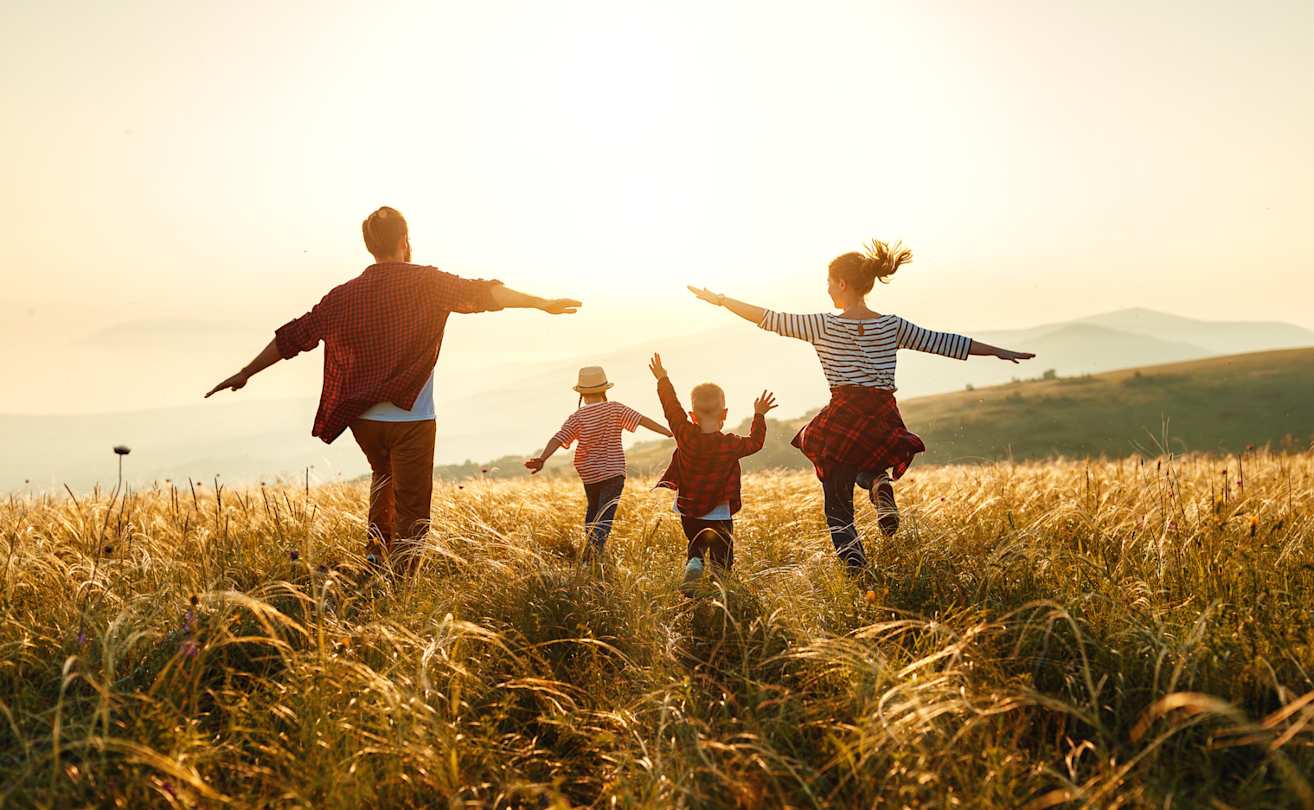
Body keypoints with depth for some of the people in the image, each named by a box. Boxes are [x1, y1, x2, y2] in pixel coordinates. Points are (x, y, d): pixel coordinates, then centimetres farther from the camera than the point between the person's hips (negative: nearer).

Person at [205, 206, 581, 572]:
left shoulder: (345, 295, 6)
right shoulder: (425, 282, -5)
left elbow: (294, 335, 10)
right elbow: (480, 293, -13)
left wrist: (245, 374, 19)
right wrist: (542, 303, -8)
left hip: (363, 420, 5)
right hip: (411, 419, -5)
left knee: (384, 476, 33)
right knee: (411, 516, 2)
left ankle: (377, 549, 25)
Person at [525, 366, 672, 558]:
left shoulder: (577, 418, -5)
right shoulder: (615, 409, -6)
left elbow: (558, 438, -17)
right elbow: (642, 420, -10)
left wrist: (542, 459, -26)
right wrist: (669, 433, -9)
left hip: (589, 474, 2)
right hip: (614, 472, -2)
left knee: (593, 508, 25)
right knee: (605, 515, -6)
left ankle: (590, 546, 27)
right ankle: (596, 542, -29)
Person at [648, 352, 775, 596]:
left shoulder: (686, 436, -13)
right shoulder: (731, 445, -14)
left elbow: (672, 408, 0)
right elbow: (756, 441, 5)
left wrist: (663, 379, 12)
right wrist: (759, 415, 18)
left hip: (688, 511, 2)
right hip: (719, 516, -2)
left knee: (695, 547, 22)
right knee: (722, 555, 11)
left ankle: (693, 567, -8)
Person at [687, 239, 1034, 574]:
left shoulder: (823, 325, -3)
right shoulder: (892, 326, 6)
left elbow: (770, 319, 0)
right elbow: (942, 342, 11)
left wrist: (719, 299, 9)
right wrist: (1001, 352, 20)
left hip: (843, 421, -3)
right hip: (884, 421, 3)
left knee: (838, 508, 9)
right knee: (865, 465, 36)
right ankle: (881, 486, 2)